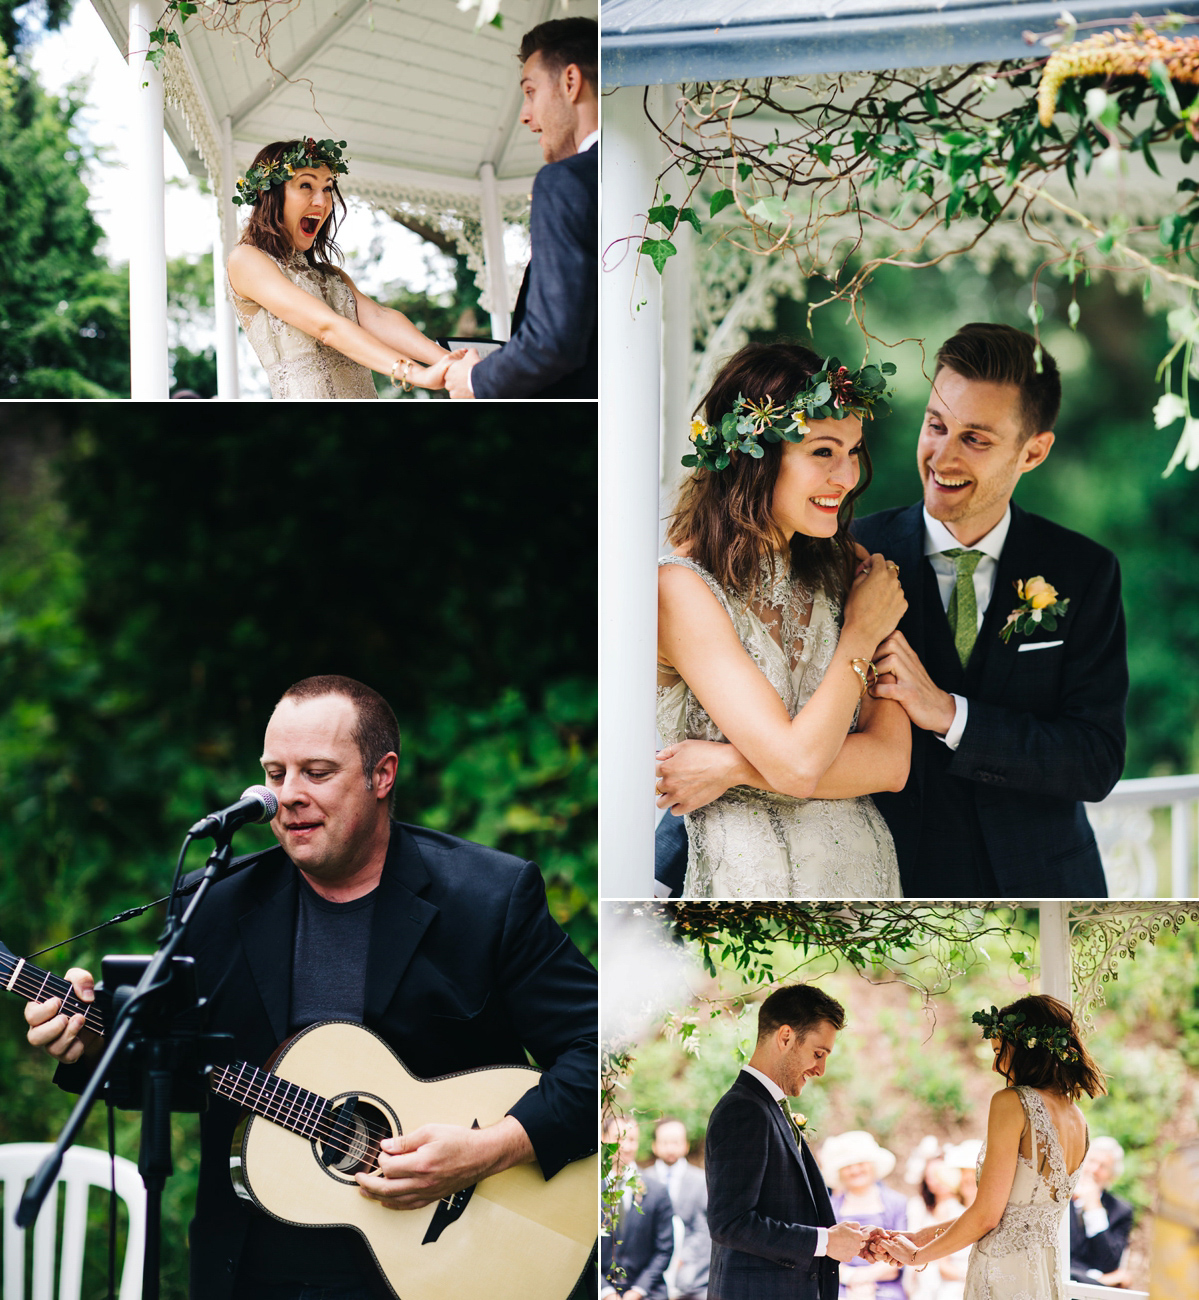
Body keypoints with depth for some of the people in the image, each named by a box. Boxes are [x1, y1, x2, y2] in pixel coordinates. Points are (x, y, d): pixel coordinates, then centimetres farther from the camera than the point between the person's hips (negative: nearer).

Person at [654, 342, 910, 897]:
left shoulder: (847, 570, 0)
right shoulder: (682, 588, -17)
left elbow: (892, 762, -7)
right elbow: (796, 764, -23)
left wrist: (731, 767, -17)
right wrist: (862, 633, -12)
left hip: (866, 867, 5)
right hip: (746, 878, -5)